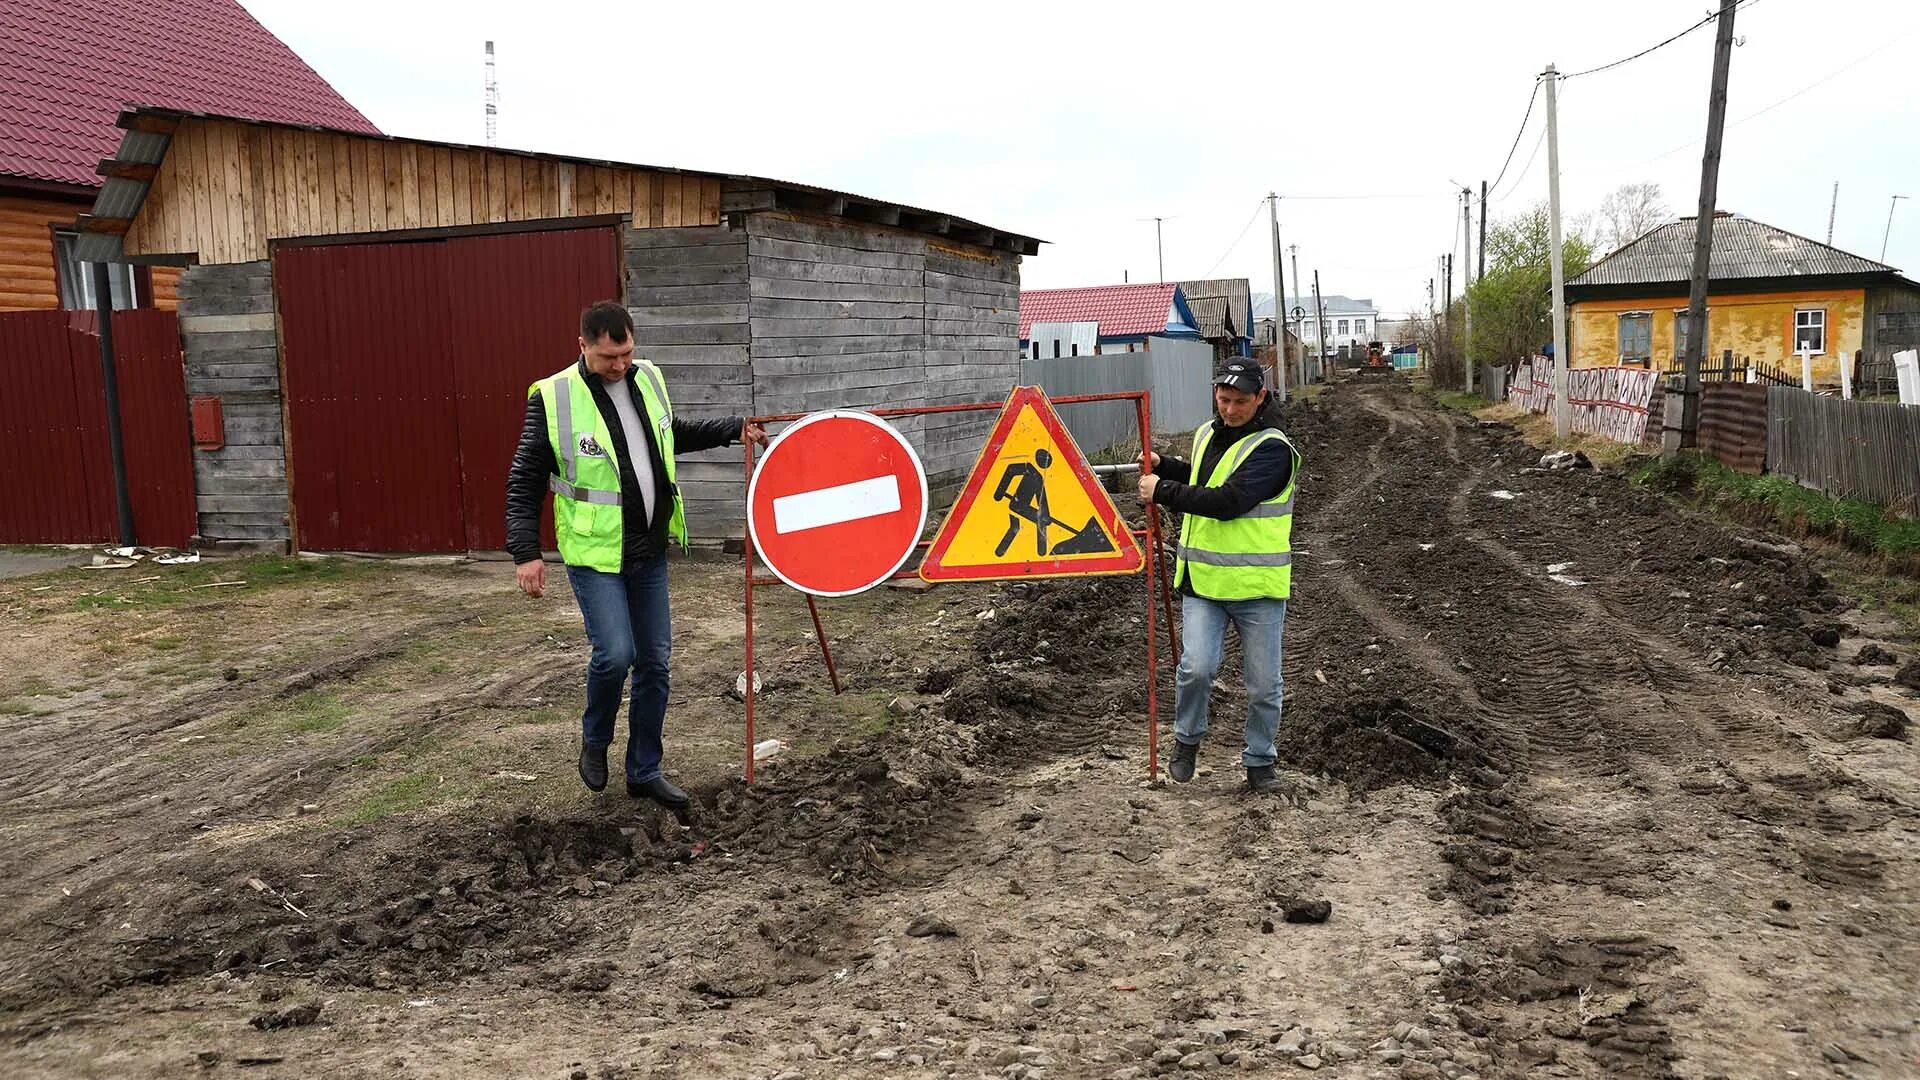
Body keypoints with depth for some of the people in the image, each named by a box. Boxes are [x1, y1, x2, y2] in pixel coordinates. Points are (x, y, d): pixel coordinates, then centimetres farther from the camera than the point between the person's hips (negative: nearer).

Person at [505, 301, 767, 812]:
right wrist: (525, 552, -15)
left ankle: (644, 771, 23)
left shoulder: (648, 379, 3)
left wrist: (733, 429, 15)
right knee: (615, 654, -16)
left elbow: (674, 435, 23)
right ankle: (594, 740, 15)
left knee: (655, 660, 8)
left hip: (650, 550, 6)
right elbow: (524, 481, -8)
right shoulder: (554, 397, -13)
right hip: (594, 553, -5)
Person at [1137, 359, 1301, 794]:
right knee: (1196, 667, -13)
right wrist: (1162, 466, 13)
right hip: (1203, 579, 4)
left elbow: (1227, 501, -24)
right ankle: (1187, 740, 13)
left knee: (1264, 686, 6)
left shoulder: (1272, 449, -13)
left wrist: (1162, 491, -17)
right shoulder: (1205, 434, 11)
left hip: (1258, 585, -4)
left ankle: (1259, 762, 25)